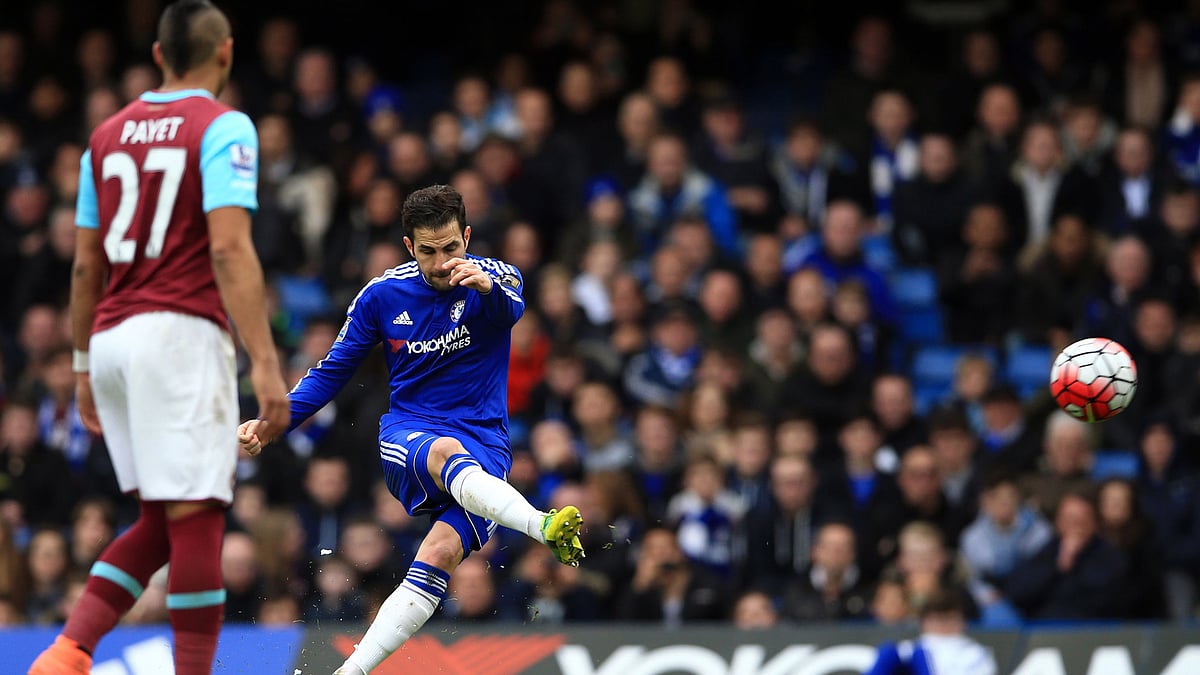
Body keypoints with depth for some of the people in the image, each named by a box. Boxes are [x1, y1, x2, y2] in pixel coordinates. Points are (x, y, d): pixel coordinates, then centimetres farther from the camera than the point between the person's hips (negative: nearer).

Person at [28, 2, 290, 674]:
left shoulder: (109, 134, 16)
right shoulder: (224, 127, -4)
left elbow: (86, 264, 18)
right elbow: (228, 249, -15)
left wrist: (84, 365, 26)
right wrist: (265, 362, -18)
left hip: (113, 338, 7)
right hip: (182, 334, -7)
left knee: (163, 523, 12)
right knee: (196, 517, -6)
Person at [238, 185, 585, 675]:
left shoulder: (494, 278, -3)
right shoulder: (382, 295, 3)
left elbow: (511, 309, -28)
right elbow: (332, 372, 13)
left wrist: (488, 287, -53)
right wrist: (273, 422, -1)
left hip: (484, 446, 0)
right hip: (406, 437, 0)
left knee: (442, 553, -26)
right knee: (447, 452, -38)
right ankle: (542, 526, -65)